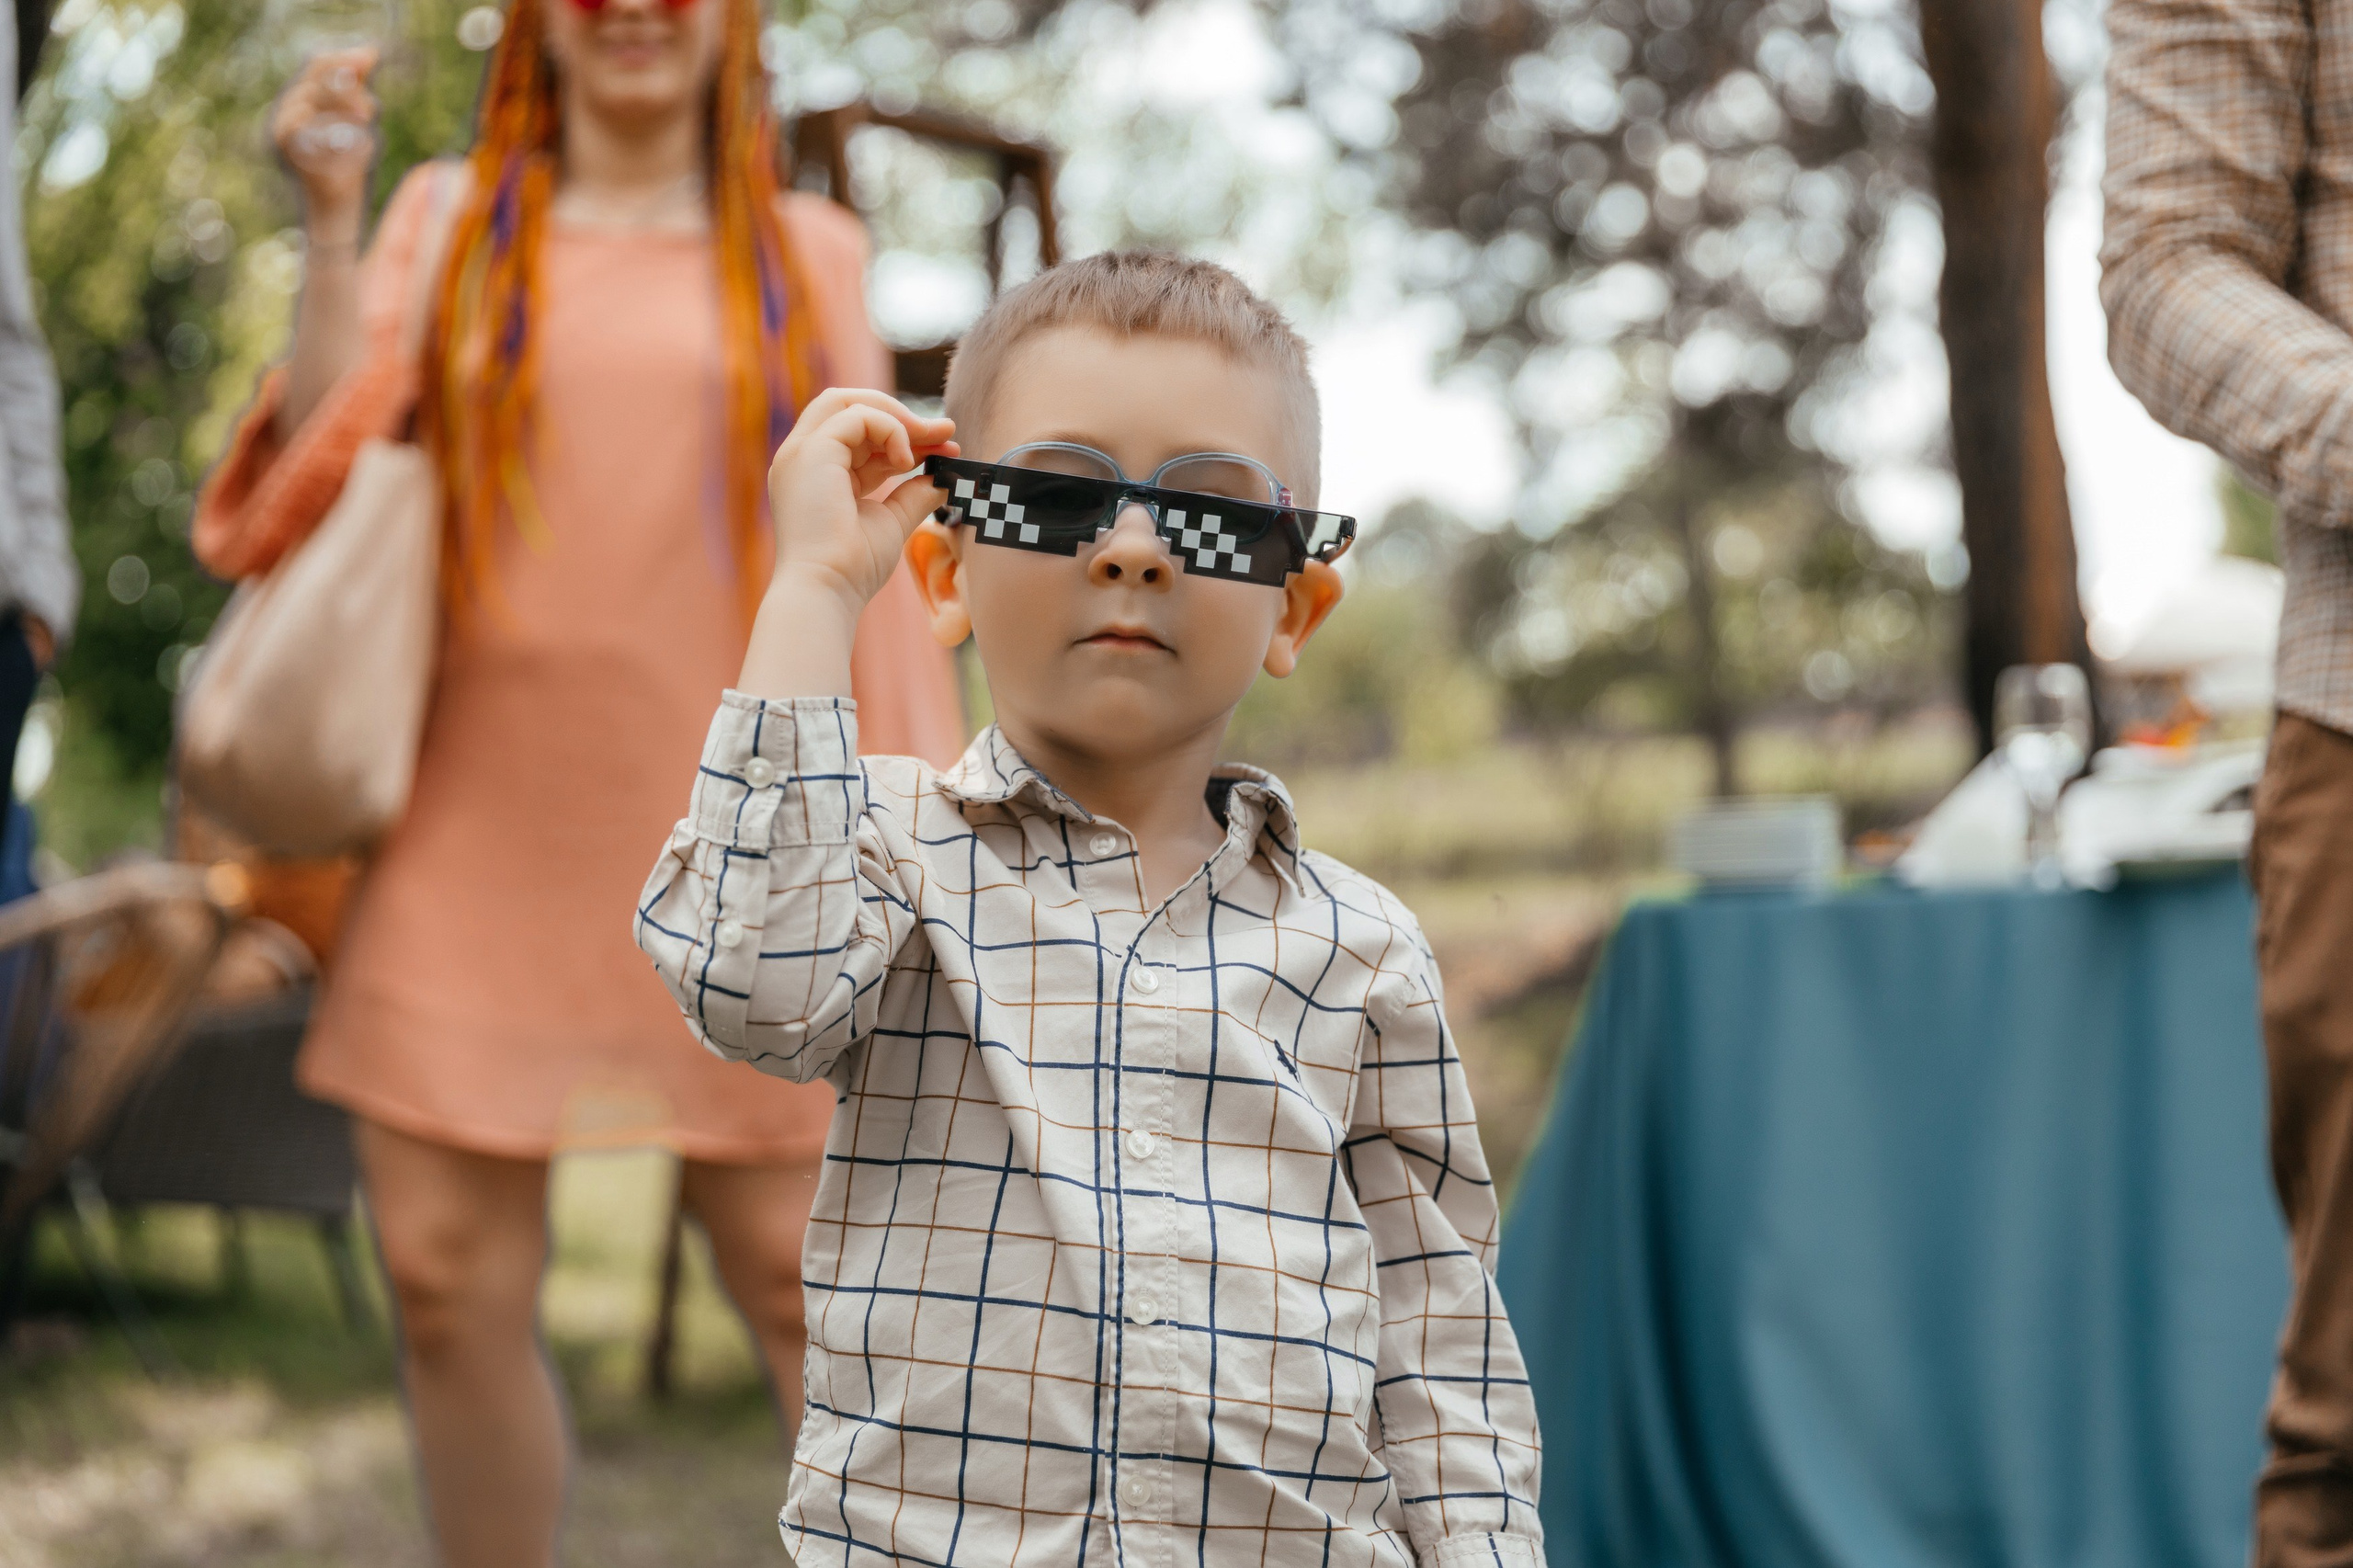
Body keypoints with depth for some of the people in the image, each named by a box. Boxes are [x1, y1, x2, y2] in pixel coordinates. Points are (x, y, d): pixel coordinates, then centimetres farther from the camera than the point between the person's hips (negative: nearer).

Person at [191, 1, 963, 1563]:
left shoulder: (808, 253, 10)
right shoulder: (449, 222, 12)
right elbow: (328, 466, 2)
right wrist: (330, 220, -4)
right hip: (480, 830, 1)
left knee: (803, 1269, -3)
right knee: (451, 1278, 1)